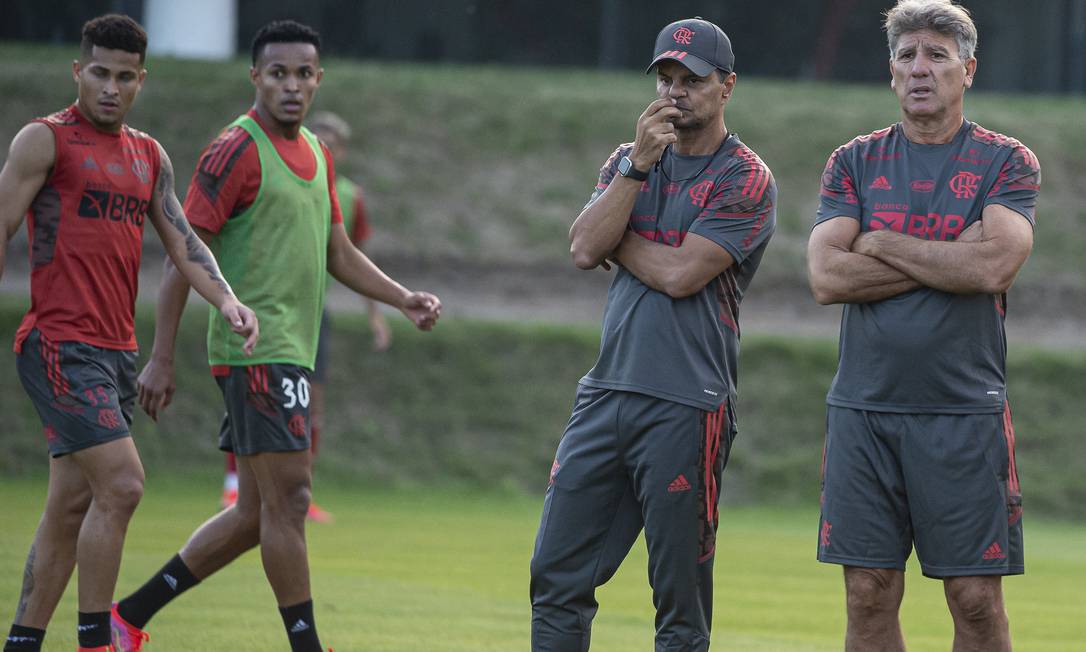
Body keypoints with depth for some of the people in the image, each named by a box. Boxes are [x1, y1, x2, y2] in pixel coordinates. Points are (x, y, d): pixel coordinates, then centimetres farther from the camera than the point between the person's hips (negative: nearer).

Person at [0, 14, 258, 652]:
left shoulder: (150, 156, 16)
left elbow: (183, 241, 12)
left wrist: (227, 300, -6)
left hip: (118, 350, 7)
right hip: (61, 344, -7)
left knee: (73, 506, 8)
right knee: (121, 484, -17)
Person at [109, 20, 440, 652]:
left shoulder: (317, 153, 15)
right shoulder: (236, 150, -10)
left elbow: (337, 252, 24)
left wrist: (404, 298, 9)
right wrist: (161, 358, -14)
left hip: (294, 350, 9)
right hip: (257, 348, -9)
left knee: (257, 513, 11)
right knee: (288, 498, -10)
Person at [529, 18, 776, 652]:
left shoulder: (745, 180, -3)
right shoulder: (628, 161, 16)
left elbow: (679, 273, -13)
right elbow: (584, 250, 0)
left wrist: (614, 238, 2)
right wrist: (637, 166, -8)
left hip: (686, 407, -6)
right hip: (606, 393, 6)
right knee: (556, 577, 4)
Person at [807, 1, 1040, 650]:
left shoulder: (1007, 162, 2)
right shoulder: (854, 163, 10)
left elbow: (994, 267, -15)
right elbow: (827, 276, -5)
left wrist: (881, 243, -7)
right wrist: (949, 259, -8)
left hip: (966, 411, -2)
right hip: (864, 406, 2)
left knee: (976, 599, -3)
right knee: (870, 596, 2)